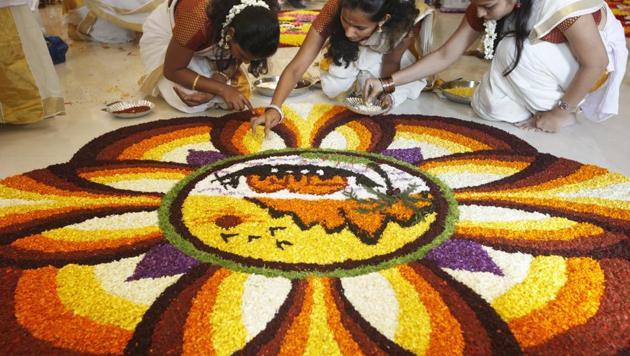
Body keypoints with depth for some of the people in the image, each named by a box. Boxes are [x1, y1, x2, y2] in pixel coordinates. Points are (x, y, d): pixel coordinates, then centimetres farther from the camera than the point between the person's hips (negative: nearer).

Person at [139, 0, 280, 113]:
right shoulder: (198, 21, -43)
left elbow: (234, 61, -13)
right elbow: (172, 70, -29)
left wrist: (211, 90, -32)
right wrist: (222, 89, -37)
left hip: (208, 43, 4)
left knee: (240, 91, -13)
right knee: (189, 100, -25)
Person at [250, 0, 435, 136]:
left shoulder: (404, 20, -40)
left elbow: (392, 63, -21)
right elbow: (296, 68, -40)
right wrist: (274, 108, -52)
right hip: (347, 58, -1)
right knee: (333, 87, -27)